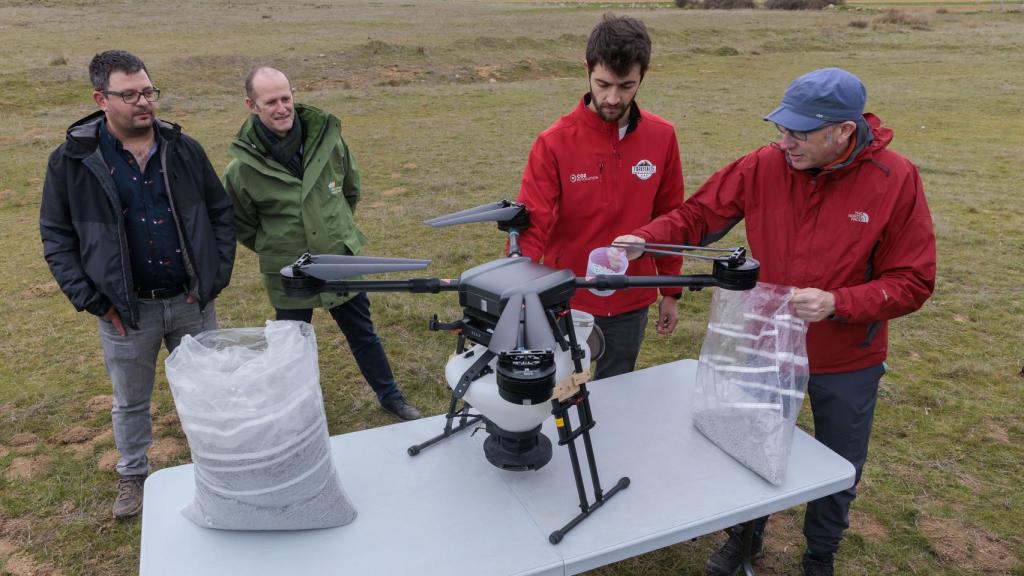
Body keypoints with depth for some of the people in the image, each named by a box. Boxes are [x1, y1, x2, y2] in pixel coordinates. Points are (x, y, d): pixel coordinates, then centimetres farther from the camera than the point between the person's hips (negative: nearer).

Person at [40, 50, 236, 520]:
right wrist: (91, 299, -9)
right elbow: (56, 237, -1)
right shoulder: (72, 160, -6)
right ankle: (132, 476, 39)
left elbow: (220, 213, 6)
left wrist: (216, 277, -2)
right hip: (126, 309, -1)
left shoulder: (184, 150, -1)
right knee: (130, 402, 16)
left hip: (191, 301, 2)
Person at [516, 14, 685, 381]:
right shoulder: (554, 143, -15)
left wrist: (671, 292, 8)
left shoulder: (662, 138, -4)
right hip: (567, 304, -3)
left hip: (631, 305, 3)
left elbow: (670, 219, 5)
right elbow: (531, 226, -18)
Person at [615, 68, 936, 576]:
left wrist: (836, 304, -30)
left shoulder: (895, 180, -20)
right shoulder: (762, 167, -15)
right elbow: (697, 215, -8)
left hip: (848, 362, -1)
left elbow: (912, 282, -16)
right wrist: (643, 240, -26)